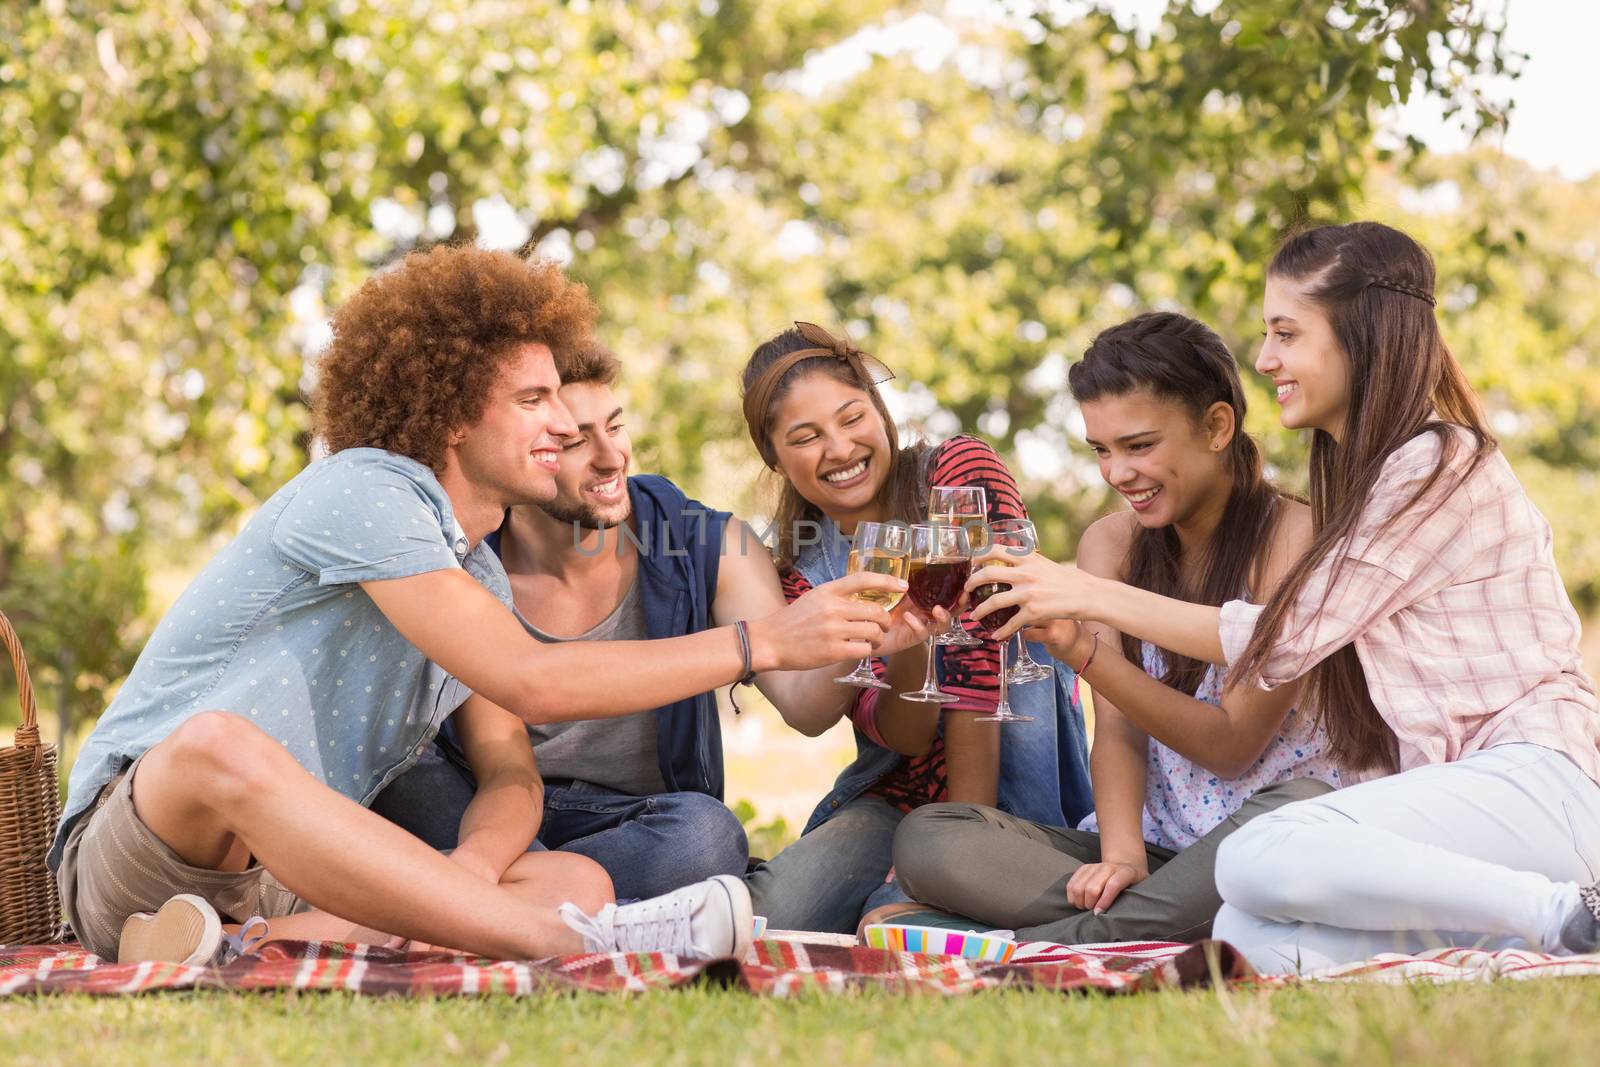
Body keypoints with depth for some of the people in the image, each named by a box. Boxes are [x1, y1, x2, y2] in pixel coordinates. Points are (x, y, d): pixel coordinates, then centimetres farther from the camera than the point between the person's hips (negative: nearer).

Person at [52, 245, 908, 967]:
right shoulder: (362, 493, -13)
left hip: (300, 876, 7)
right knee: (219, 743, -42)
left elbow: (512, 778, 7)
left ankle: (252, 947, -32)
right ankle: (576, 942, -43)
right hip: (138, 856, -7)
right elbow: (528, 681, -21)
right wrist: (762, 643, -19)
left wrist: (458, 877, -19)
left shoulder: (477, 575, 16)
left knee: (578, 879, -13)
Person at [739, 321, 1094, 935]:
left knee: (889, 927, -28)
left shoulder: (961, 475, -10)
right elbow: (903, 736, -9)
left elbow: (981, 668, -17)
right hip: (896, 798, 4)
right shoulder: (797, 563, 3)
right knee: (770, 915, -22)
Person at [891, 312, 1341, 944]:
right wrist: (1121, 855, -20)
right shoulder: (1111, 545, 8)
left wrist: (1083, 650, -23)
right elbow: (1116, 732, 1)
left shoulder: (1291, 536, -7)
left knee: (1299, 810, -40)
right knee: (923, 837, -15)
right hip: (1155, 840, 4)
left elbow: (1232, 743, -12)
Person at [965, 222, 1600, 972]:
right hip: (1459, 790, 9)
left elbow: (1284, 640, -9)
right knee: (1247, 932, -15)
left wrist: (1091, 596, -5)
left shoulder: (1440, 467, -9)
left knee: (1260, 860, -29)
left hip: (1535, 786, -9)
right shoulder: (1368, 470, 21)